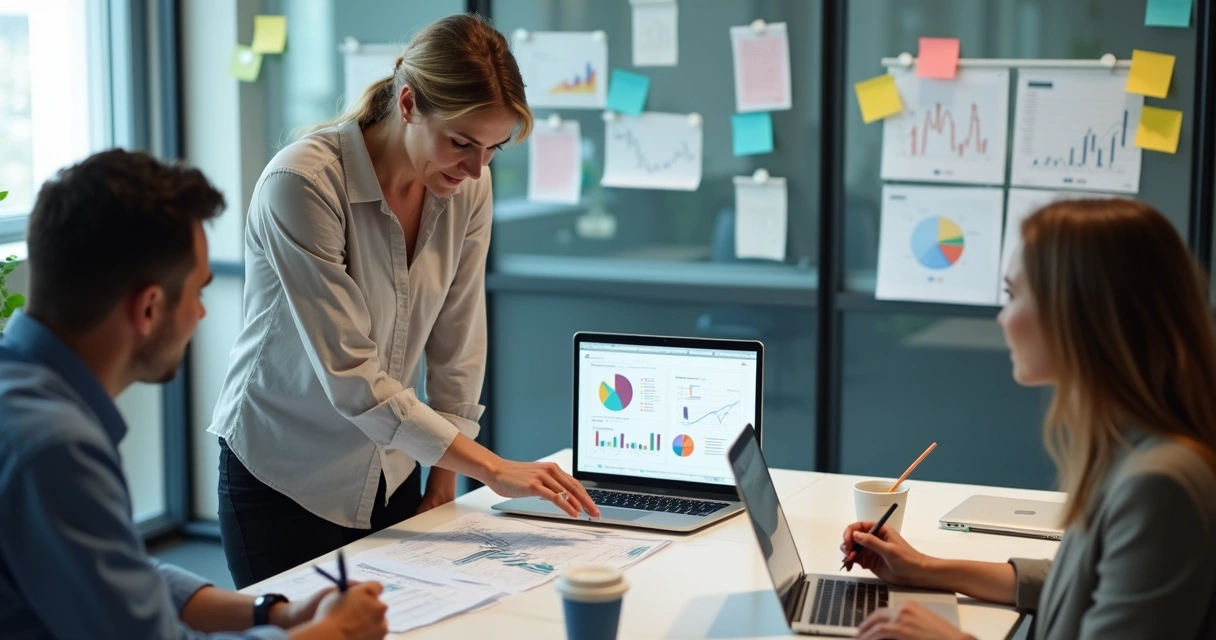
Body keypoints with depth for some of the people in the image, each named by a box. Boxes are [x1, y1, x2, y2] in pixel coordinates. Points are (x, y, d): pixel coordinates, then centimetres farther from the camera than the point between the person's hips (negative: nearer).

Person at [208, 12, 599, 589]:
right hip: (284, 484, -5)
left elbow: (457, 344, 1)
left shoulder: (467, 187, -7)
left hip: (392, 477, 5)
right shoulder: (303, 182, -24)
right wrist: (492, 469, -28)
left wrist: (444, 481, 2)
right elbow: (348, 374, -27)